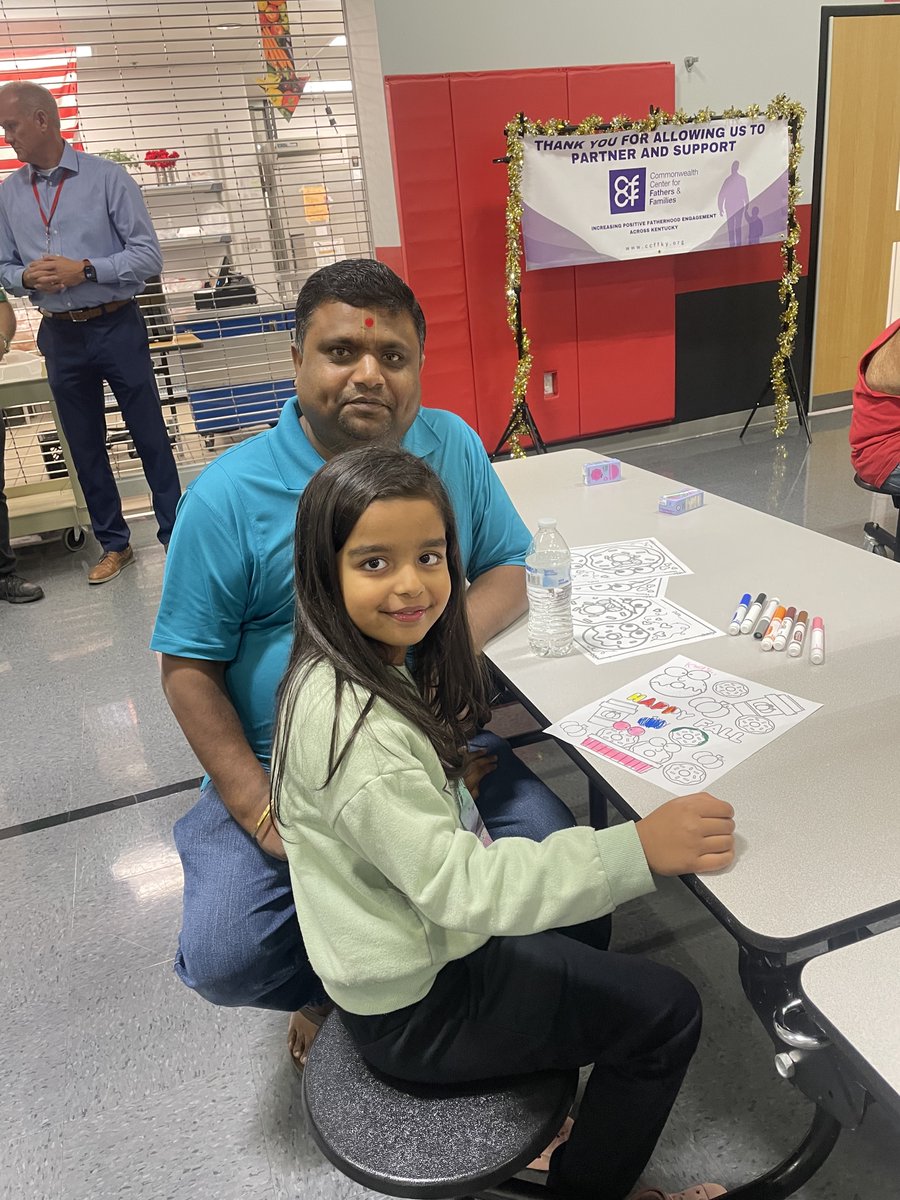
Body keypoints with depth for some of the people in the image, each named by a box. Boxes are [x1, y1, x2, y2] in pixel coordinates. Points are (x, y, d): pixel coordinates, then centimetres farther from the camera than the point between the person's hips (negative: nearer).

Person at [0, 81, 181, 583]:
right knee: (85, 446, 11)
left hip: (117, 327, -4)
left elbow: (149, 255, -9)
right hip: (61, 335, 4)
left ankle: (175, 535, 15)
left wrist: (84, 269, -18)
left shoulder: (108, 178, -6)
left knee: (151, 437, 2)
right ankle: (114, 544, 24)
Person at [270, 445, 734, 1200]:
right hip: (415, 1004, -9)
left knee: (584, 909, 26)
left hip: (424, 940, 9)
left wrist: (446, 773, -1)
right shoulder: (353, 722, -34)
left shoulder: (377, 663, -4)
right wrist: (639, 850, -37)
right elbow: (456, 886, -35)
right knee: (667, 1012, -2)